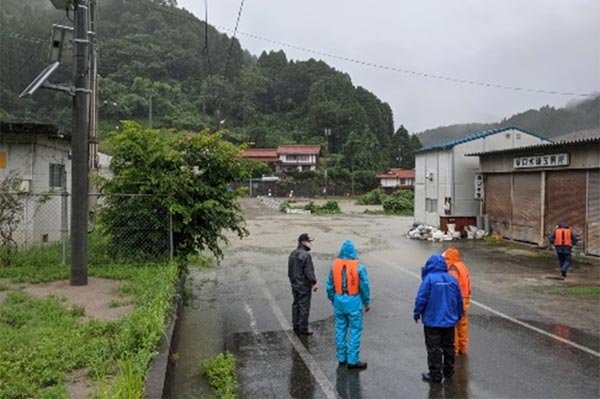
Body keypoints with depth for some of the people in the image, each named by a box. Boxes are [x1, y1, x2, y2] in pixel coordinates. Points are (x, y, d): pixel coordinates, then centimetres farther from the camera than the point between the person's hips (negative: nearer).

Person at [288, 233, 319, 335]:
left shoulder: (292, 254, 6)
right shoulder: (306, 255, -22)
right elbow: (309, 271, -22)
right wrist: (314, 282, -11)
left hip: (294, 284, 8)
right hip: (304, 286, -8)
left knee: (296, 305, 17)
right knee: (304, 307, 2)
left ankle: (296, 326, 28)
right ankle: (303, 329, 10)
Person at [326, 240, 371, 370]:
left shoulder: (335, 265, -2)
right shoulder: (359, 267, -12)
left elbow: (329, 286, 5)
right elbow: (365, 287, -7)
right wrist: (367, 303, 5)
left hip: (339, 302, 4)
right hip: (354, 302, -4)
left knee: (340, 330, 14)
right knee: (355, 331, 6)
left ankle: (342, 358, 24)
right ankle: (352, 361, 10)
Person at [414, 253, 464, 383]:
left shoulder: (429, 279, -16)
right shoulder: (452, 279, 1)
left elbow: (421, 298, -16)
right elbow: (459, 299, 10)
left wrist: (417, 313, -3)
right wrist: (459, 314, 23)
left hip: (432, 321, -5)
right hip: (449, 320, 6)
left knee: (434, 348, 3)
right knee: (448, 346, 18)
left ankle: (435, 375, 8)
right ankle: (448, 371, 29)